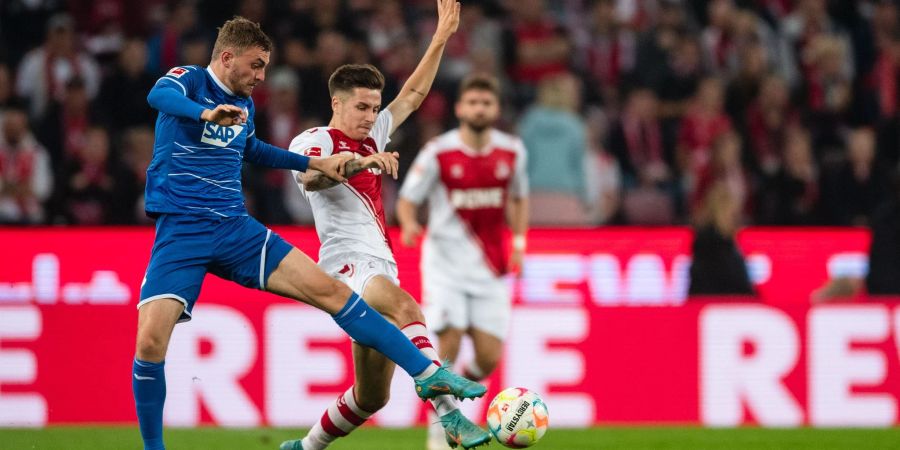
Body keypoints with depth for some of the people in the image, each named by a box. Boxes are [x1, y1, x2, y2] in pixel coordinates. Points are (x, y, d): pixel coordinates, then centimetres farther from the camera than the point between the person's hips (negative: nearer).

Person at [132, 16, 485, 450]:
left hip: (235, 228, 5)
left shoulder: (244, 105, 15)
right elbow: (159, 96, -31)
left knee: (328, 289, -6)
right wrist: (207, 114, -51)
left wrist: (316, 164, 36)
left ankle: (428, 375, -4)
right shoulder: (189, 79, -5)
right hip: (180, 232, -5)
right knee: (150, 340, -22)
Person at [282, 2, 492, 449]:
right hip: (347, 265, -9)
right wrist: (360, 163, -38)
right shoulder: (312, 140, 0)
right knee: (406, 308, -38)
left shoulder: (371, 137, 23)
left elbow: (413, 94, 30)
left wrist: (441, 37, 25)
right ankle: (449, 413, -53)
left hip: (380, 270, 9)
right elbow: (310, 177, -23)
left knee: (371, 396, 7)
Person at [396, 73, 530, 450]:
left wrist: (519, 242, 6)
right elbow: (407, 199, -2)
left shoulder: (512, 151, 2)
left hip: (491, 267, 3)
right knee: (448, 345, -13)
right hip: (446, 261, -3)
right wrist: (409, 224, -23)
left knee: (489, 358, -4)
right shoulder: (439, 152, -8)